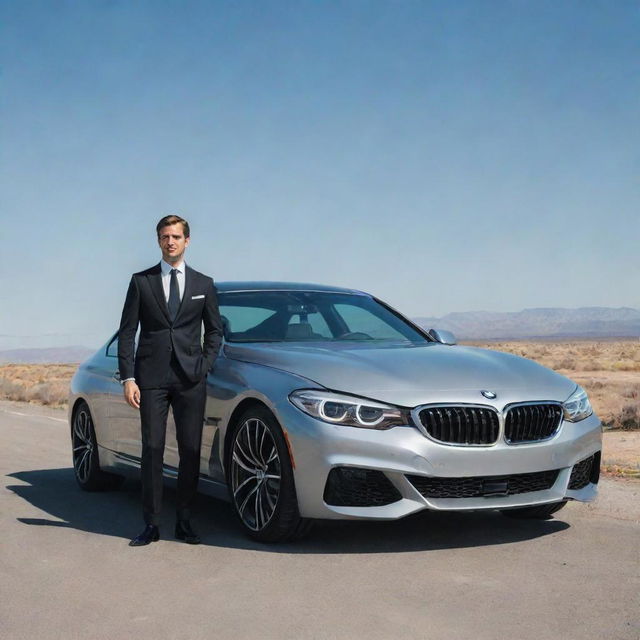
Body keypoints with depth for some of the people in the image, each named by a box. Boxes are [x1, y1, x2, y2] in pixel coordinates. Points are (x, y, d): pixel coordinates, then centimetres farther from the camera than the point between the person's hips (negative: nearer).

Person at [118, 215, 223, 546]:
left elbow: (215, 330, 17)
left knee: (190, 450, 1)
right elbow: (127, 332, 5)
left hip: (190, 380, 1)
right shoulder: (141, 281, 8)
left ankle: (184, 522, 11)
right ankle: (151, 524, 5)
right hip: (151, 377, -1)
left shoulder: (203, 284, 12)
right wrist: (128, 378, -4)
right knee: (152, 450, -1)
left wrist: (204, 366, 2)